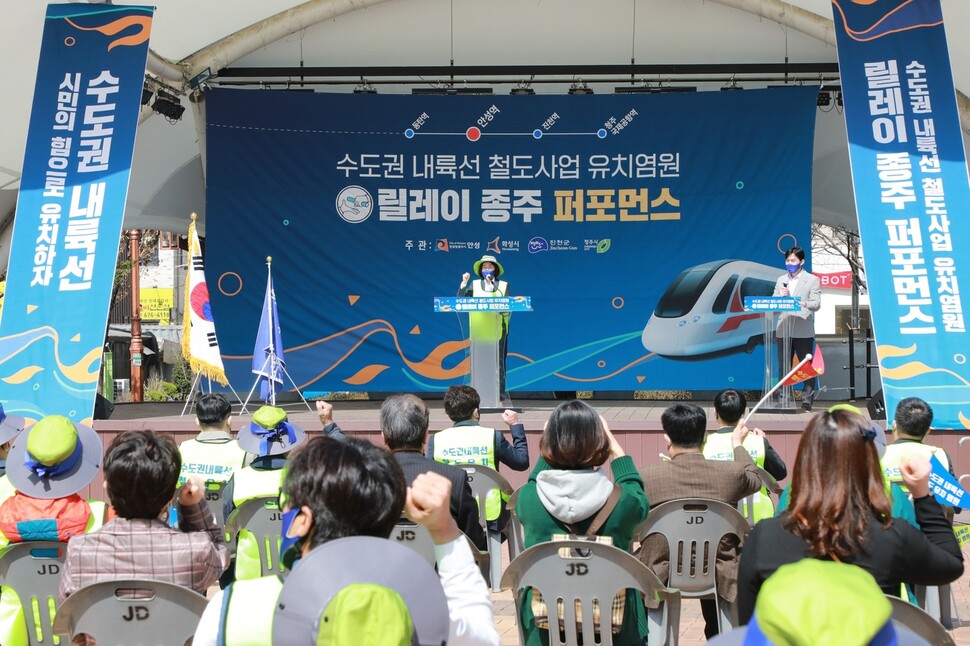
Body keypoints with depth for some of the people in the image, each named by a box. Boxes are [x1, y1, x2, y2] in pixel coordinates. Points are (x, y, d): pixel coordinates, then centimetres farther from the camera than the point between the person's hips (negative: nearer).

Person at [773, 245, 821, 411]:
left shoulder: (812, 280, 4)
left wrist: (804, 304, -27)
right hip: (783, 329, 4)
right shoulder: (781, 280, 17)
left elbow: (816, 303, -6)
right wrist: (780, 296, -7)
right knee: (783, 367, 7)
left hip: (803, 330, -4)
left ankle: (807, 400, 2)